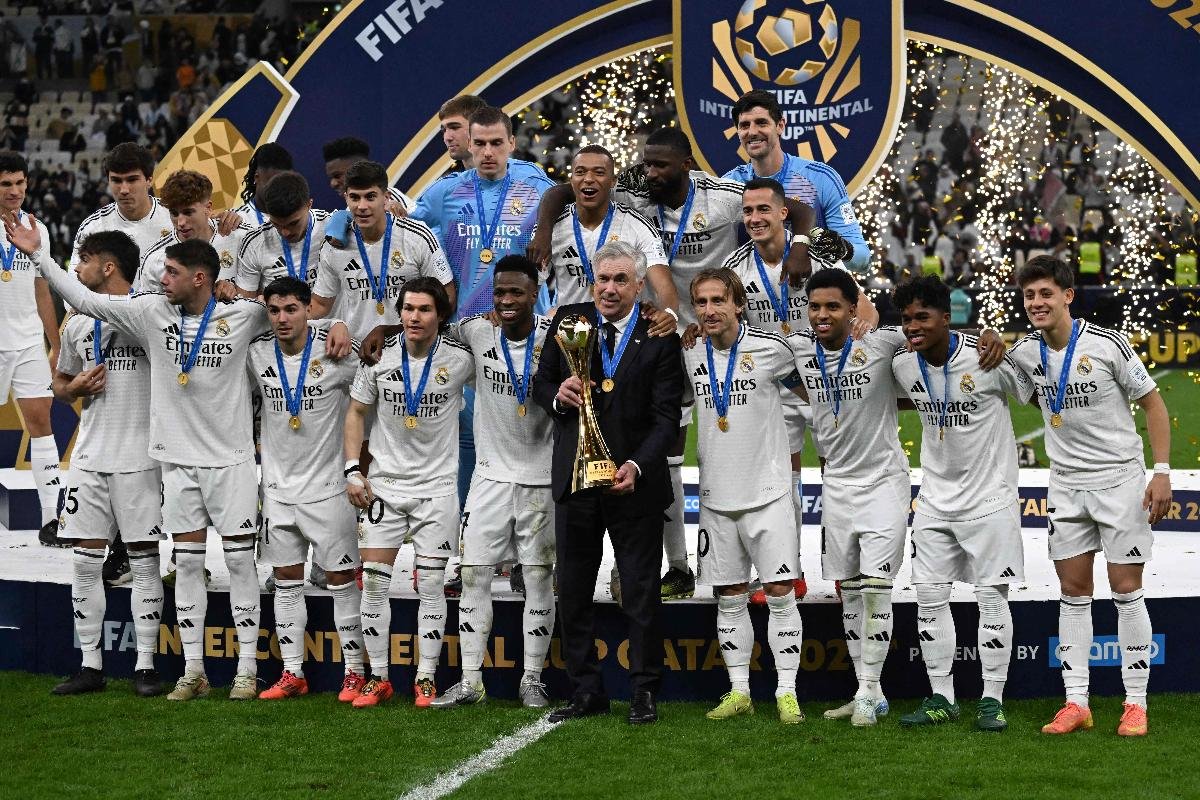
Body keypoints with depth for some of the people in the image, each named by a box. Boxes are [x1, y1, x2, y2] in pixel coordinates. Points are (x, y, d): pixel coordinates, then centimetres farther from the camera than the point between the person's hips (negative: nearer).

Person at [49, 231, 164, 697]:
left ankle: (145, 666, 4)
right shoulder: (77, 325, 14)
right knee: (85, 561, 3)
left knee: (144, 561, -1)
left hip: (139, 457, -5)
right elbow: (60, 384, 24)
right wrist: (76, 387, 2)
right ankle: (90, 665, 10)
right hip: (89, 456, 5)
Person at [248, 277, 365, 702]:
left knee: (342, 578, 0)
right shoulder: (257, 354, -1)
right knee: (286, 579, 8)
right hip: (278, 486, 4)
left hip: (326, 484, -4)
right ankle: (292, 673, 15)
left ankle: (355, 672, 5)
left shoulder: (336, 354, -10)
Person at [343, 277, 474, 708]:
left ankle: (426, 678, 7)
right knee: (373, 581, -2)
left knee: (430, 584, -2)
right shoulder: (379, 355, -3)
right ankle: (378, 677, 8)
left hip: (437, 484, -1)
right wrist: (353, 471, 0)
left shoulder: (460, 358, -7)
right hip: (385, 482, 2)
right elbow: (356, 412, 7)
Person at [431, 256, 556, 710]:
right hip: (491, 472, 2)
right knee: (474, 576, 2)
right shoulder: (478, 331, -3)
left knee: (539, 578, 5)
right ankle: (470, 680, 9)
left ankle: (532, 679, 15)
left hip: (541, 476, -2)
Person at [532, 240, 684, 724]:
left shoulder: (659, 337, -4)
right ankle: (586, 693, 15)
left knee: (641, 594, 1)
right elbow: (540, 384, 13)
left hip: (634, 482, -3)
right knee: (572, 593, 7)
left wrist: (637, 466, -21)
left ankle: (645, 693, 10)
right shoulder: (568, 322, 6)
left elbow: (666, 416, -7)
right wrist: (556, 395, -11)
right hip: (574, 479, 3)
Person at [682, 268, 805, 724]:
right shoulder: (690, 358, 3)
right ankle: (739, 691, 16)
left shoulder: (769, 348, -8)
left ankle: (787, 693, 1)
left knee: (780, 594, -4)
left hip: (767, 494, -4)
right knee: (729, 599, 8)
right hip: (716, 497, 4)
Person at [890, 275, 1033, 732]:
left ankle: (992, 700, 8)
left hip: (989, 497, -5)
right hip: (935, 498, 5)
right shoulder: (901, 364, -3)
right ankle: (941, 699, 12)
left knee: (992, 597, -1)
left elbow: (1034, 395, -4)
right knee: (930, 596, 3)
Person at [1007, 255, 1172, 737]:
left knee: (1126, 591, -2)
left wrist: (1162, 472, -12)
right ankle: (1076, 703, 8)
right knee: (1073, 592, 5)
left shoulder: (1106, 345, -12)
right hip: (1066, 483, 4)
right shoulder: (1025, 353, 0)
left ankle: (1136, 703, 4)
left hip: (1120, 478, -4)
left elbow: (1153, 403, -6)